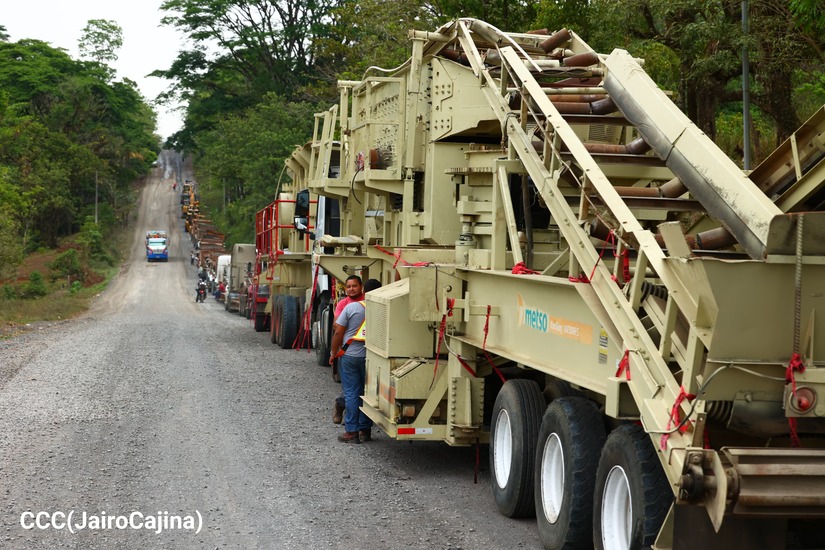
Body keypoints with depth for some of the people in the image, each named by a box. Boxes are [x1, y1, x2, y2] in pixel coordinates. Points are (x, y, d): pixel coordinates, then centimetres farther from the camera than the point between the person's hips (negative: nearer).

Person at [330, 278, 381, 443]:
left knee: (351, 394, 4)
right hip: (371, 357, 1)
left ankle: (352, 432, 3)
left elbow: (338, 332, -6)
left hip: (349, 355, -1)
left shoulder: (352, 307, -7)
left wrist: (334, 353, 5)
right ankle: (365, 431, 17)